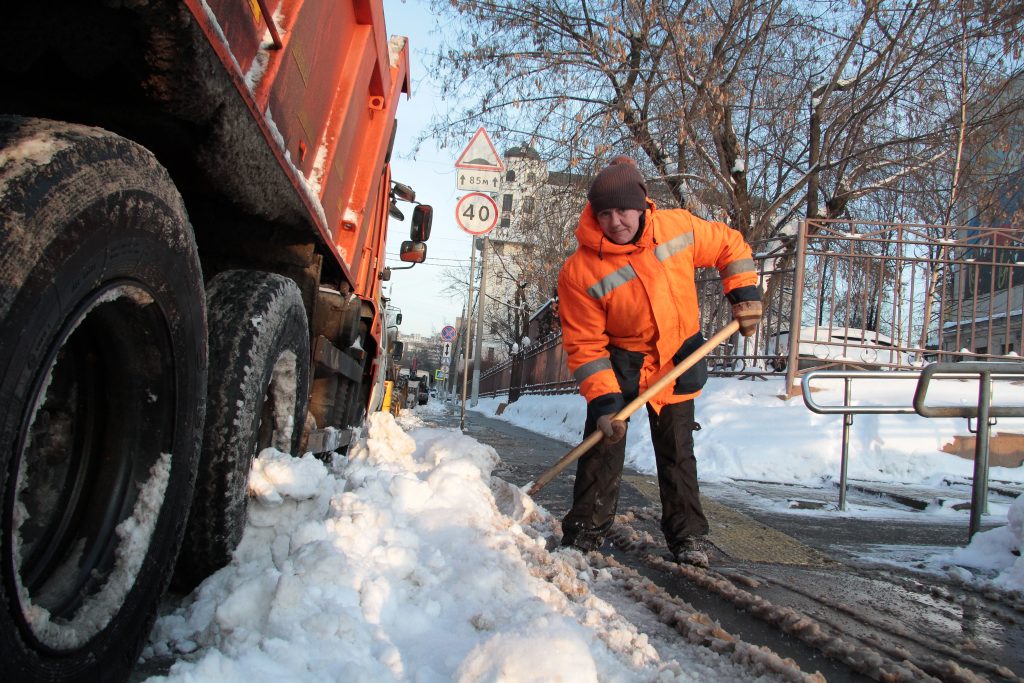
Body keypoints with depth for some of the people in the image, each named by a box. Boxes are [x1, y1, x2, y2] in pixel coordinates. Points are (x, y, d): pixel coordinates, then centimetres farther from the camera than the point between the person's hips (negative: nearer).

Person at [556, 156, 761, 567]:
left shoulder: (680, 228, -16)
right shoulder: (580, 272, -25)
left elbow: (730, 246, 4)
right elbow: (585, 345, -20)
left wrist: (744, 294, -6)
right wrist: (603, 402, -26)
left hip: (677, 361, 2)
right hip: (619, 361, -2)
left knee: (677, 453, 9)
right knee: (603, 447, -2)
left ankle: (688, 534, 21)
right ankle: (585, 532, 13)